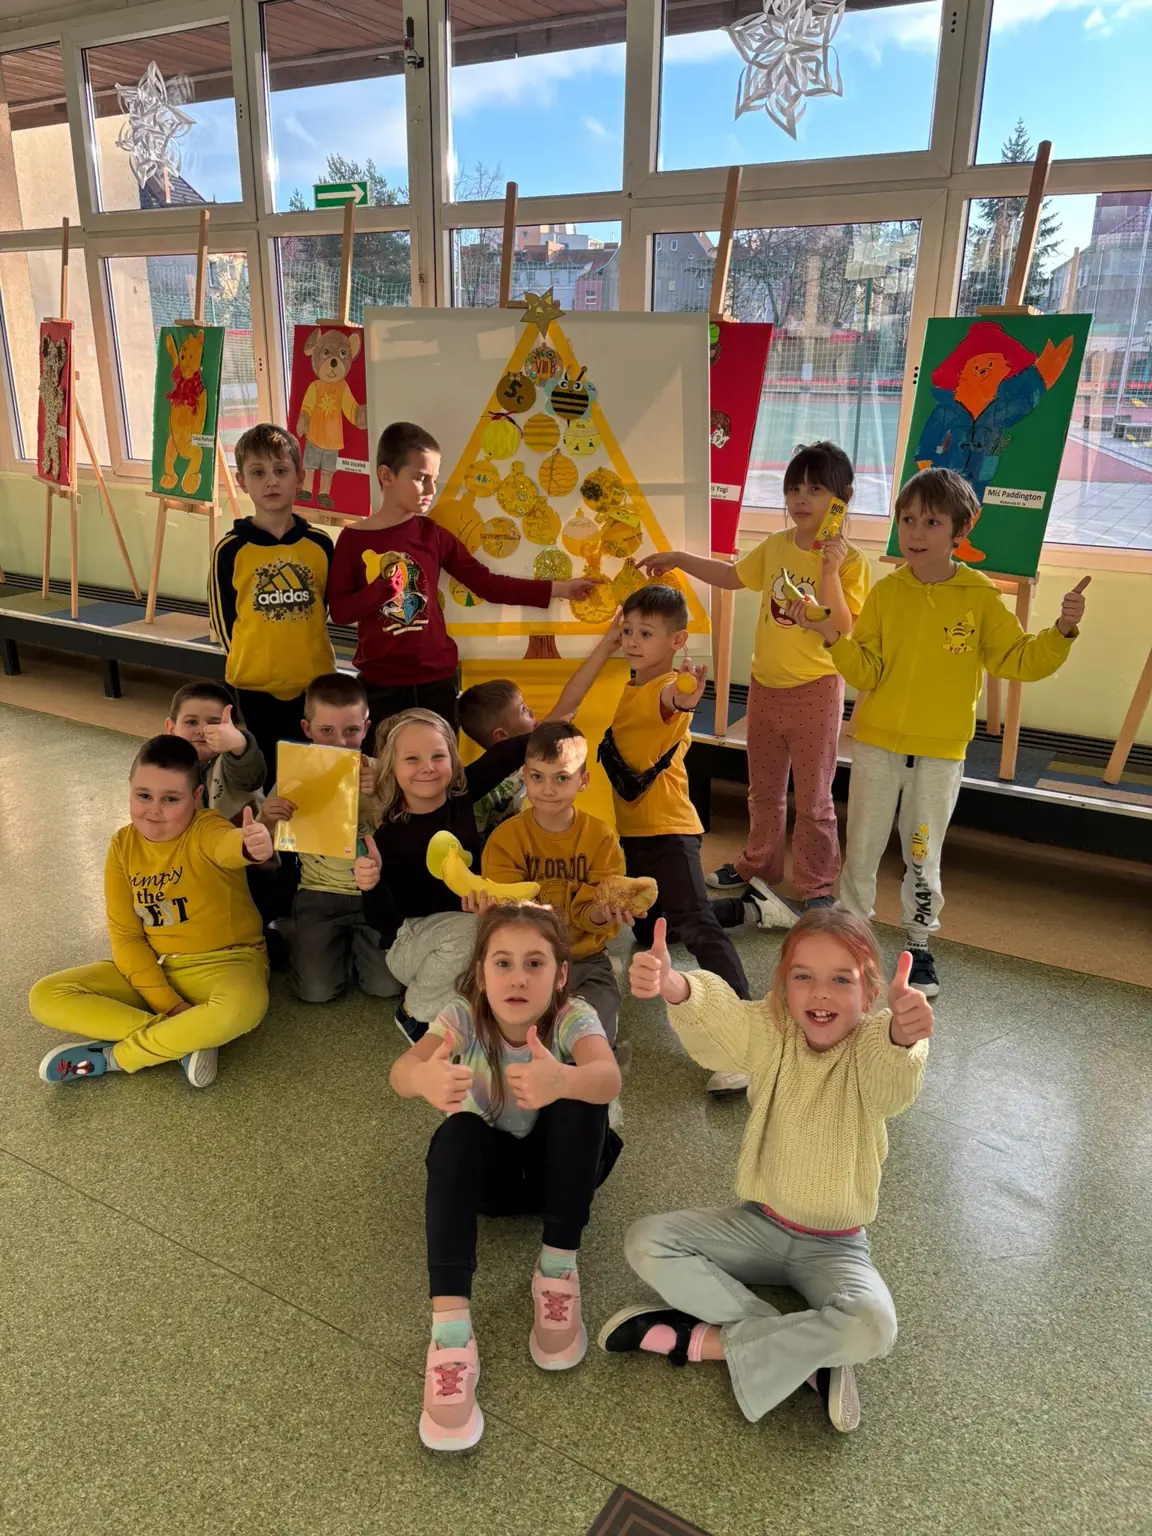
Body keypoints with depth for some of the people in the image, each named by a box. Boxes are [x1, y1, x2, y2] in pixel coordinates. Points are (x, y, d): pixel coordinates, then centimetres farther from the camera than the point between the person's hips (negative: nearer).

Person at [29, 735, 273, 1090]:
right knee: (46, 998, -12)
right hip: (152, 968, 5)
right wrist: (167, 1003, -16)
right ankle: (186, 1039, -20)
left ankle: (112, 1057, -17)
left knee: (242, 1007, -39)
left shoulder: (205, 830, -18)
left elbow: (229, 844, -46)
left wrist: (250, 845, -73)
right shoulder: (123, 846, -4)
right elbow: (125, 936, -3)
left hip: (223, 963, -5)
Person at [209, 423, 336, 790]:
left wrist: (300, 647, 11)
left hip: (314, 681, 2)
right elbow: (223, 618, 3)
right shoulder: (231, 550, -6)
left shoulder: (319, 545, -1)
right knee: (266, 776, 9)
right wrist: (249, 658, 5)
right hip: (256, 685, -1)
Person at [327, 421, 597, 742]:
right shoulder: (353, 539, -4)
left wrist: (558, 589, -6)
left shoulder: (434, 535, 1)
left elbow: (488, 584, 0)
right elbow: (339, 611, -4)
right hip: (380, 684, -2)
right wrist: (382, 590, -22)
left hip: (436, 677, 2)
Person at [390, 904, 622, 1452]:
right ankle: (449, 1322, -37)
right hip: (493, 1167, 1)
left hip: (561, 1164, 0)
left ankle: (558, 1268, -22)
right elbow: (401, 1071, -42)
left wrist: (562, 1081, -70)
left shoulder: (572, 1018, -25)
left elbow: (608, 1079, -47)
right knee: (457, 1133, -34)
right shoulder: (463, 1018, -22)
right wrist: (426, 1078, -67)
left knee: (579, 1092, -32)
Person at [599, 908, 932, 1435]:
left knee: (872, 1328, -32)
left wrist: (903, 1035, -71)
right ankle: (809, 1353, -13)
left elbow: (893, 1084, -45)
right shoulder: (771, 1034, -12)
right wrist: (672, 986, -60)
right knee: (645, 1242, -14)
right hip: (758, 1223, 3)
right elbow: (716, 1016, -35)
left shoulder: (873, 1048, -20)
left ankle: (705, 1340, -13)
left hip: (834, 1246, -3)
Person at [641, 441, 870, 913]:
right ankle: (759, 865, 38)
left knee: (813, 798, 4)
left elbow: (842, 630, -21)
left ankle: (817, 887, 19)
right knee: (763, 790, 20)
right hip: (765, 684, 6)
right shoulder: (776, 546, 2)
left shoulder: (849, 561, -14)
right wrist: (680, 559, 15)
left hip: (815, 690, -5)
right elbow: (733, 576, 18)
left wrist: (830, 571, -27)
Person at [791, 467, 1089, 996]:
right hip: (877, 743, 1)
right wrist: (834, 638, -18)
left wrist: (1062, 631, -18)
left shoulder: (980, 597, -6)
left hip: (941, 752, -1)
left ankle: (919, 944, 28)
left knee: (923, 854, 11)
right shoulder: (885, 592, -3)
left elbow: (1020, 661, -3)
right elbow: (867, 673, -4)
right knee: (861, 848, 11)